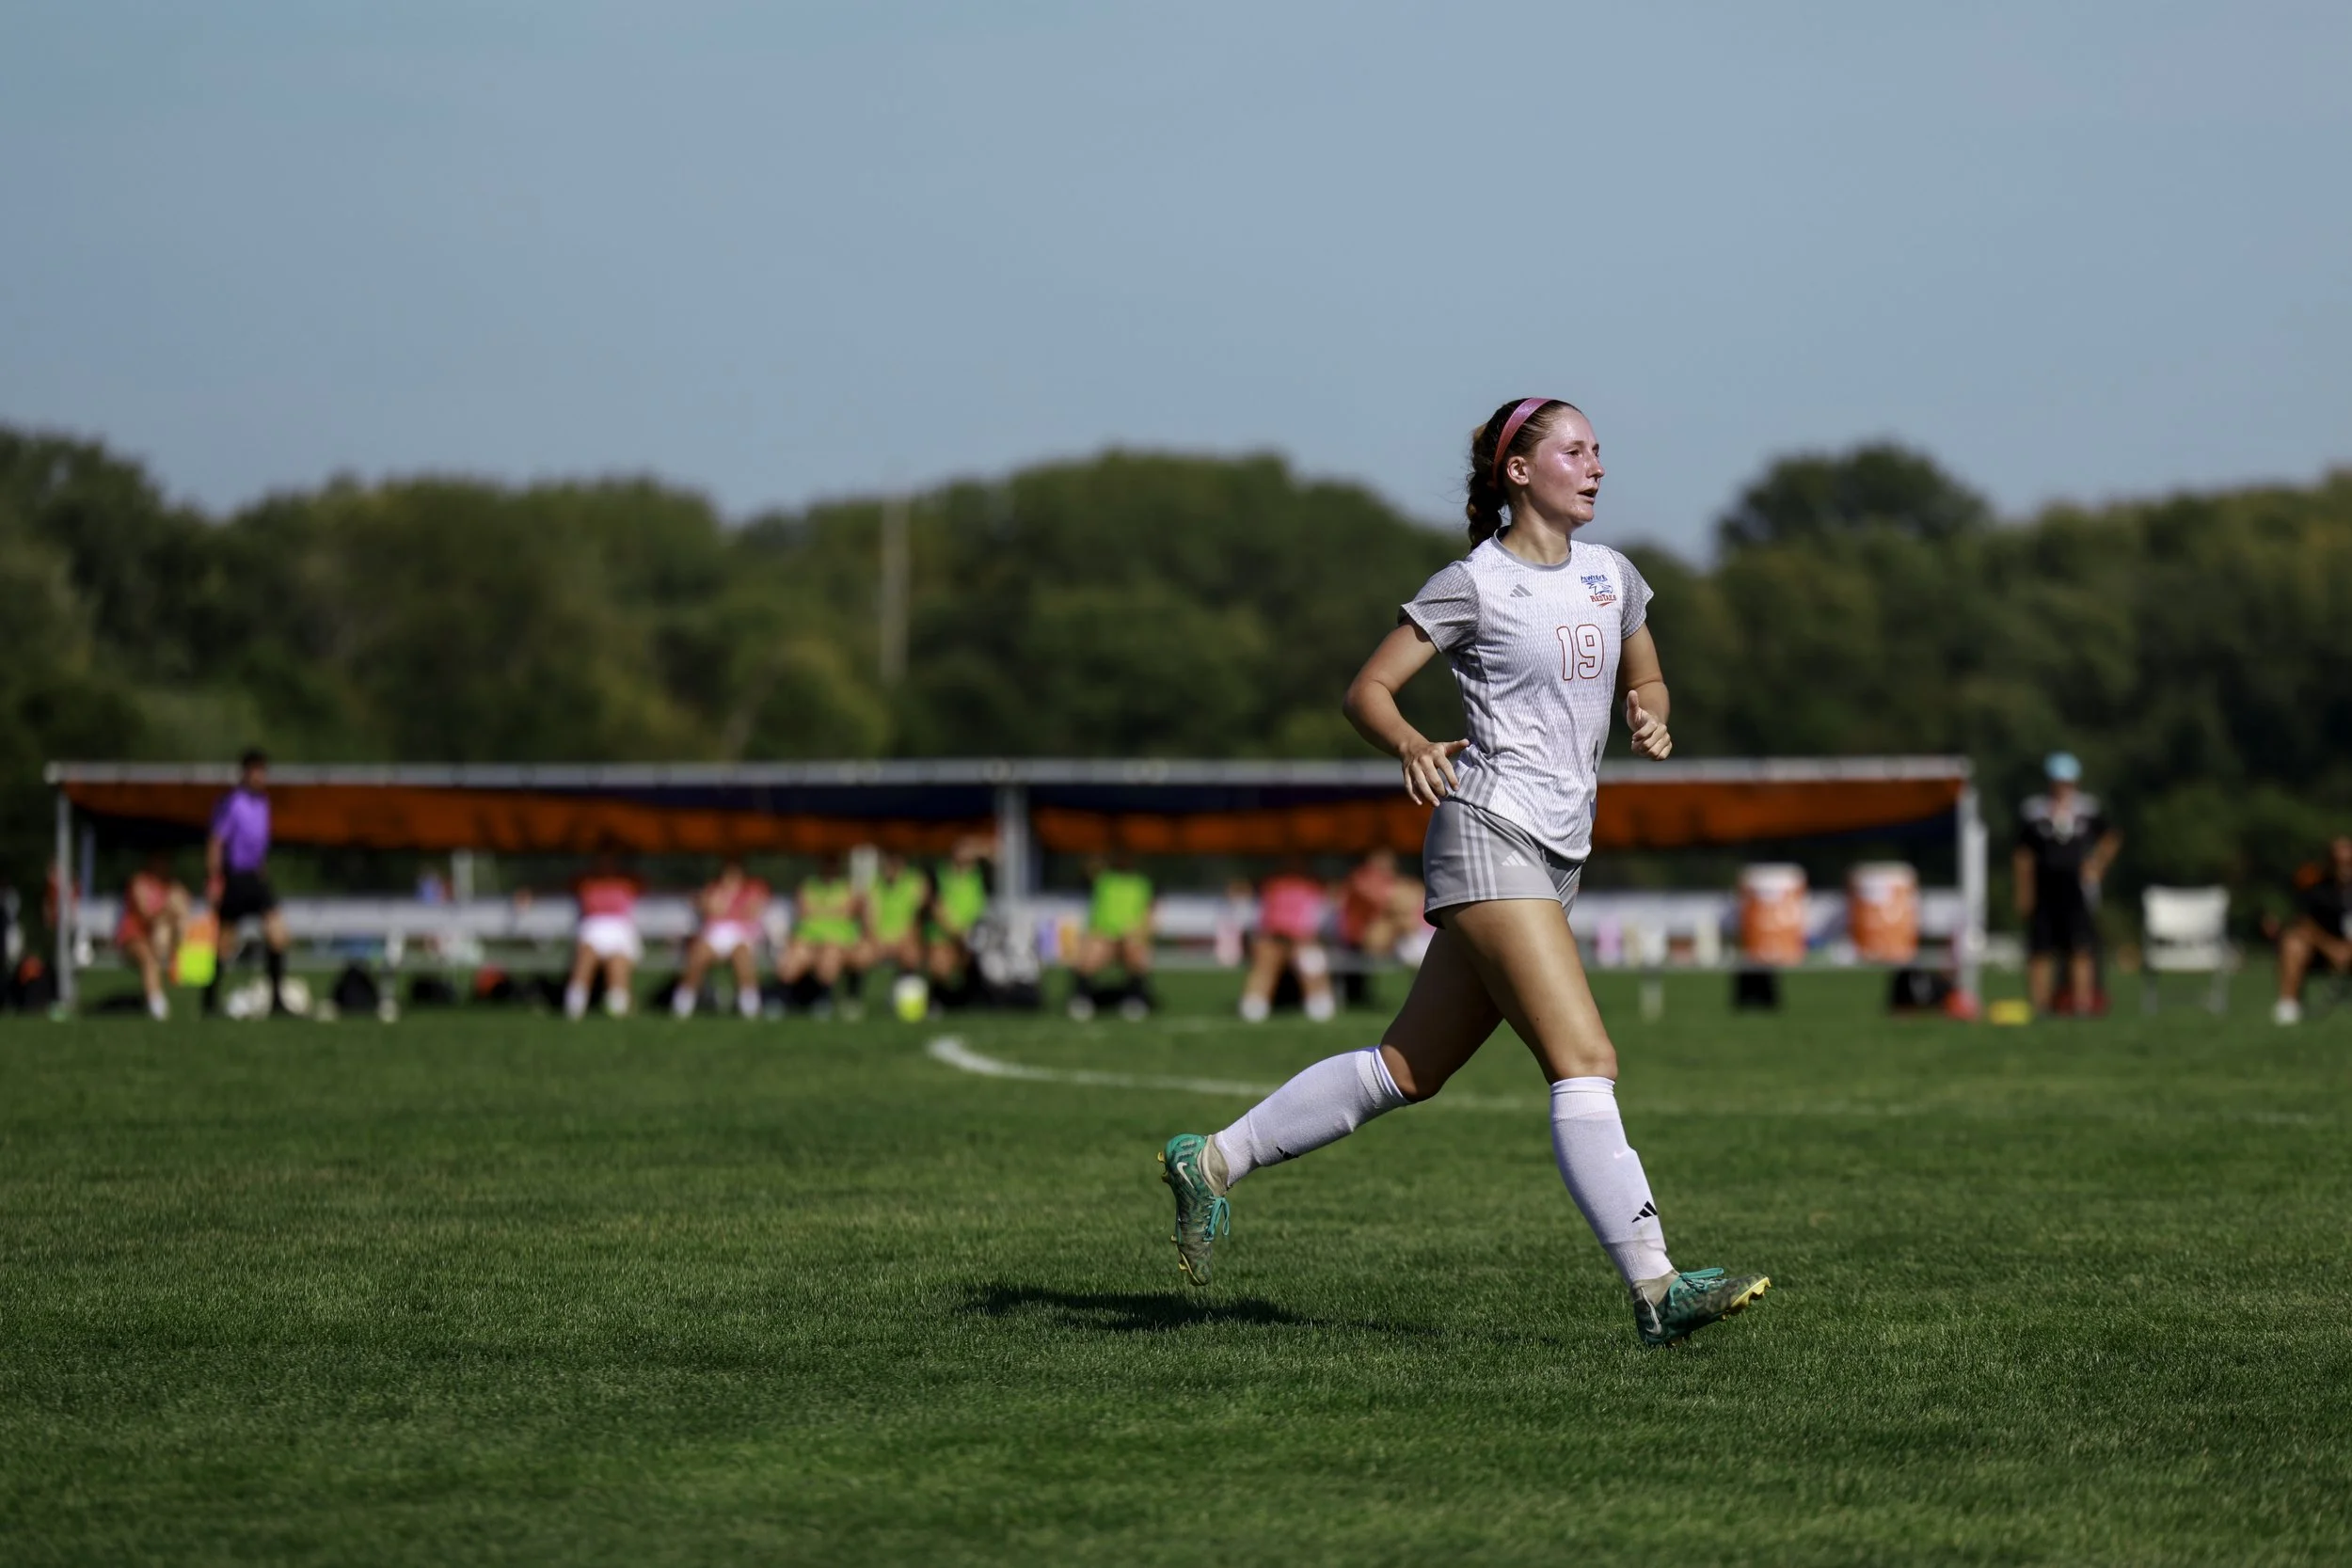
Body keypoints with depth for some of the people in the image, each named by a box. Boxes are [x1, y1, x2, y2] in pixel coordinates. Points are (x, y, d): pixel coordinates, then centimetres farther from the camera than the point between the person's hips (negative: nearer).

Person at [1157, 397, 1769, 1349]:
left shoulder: (1610, 576, 14)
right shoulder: (1475, 584, -6)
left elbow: (1643, 680, 27)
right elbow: (1367, 690, -4)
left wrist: (1648, 719, 3)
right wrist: (1410, 747, -25)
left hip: (1556, 857, 8)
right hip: (1486, 833, -8)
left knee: (1409, 1070, 11)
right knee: (1585, 1062, -17)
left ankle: (1213, 1162, 23)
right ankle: (1654, 1288, -22)